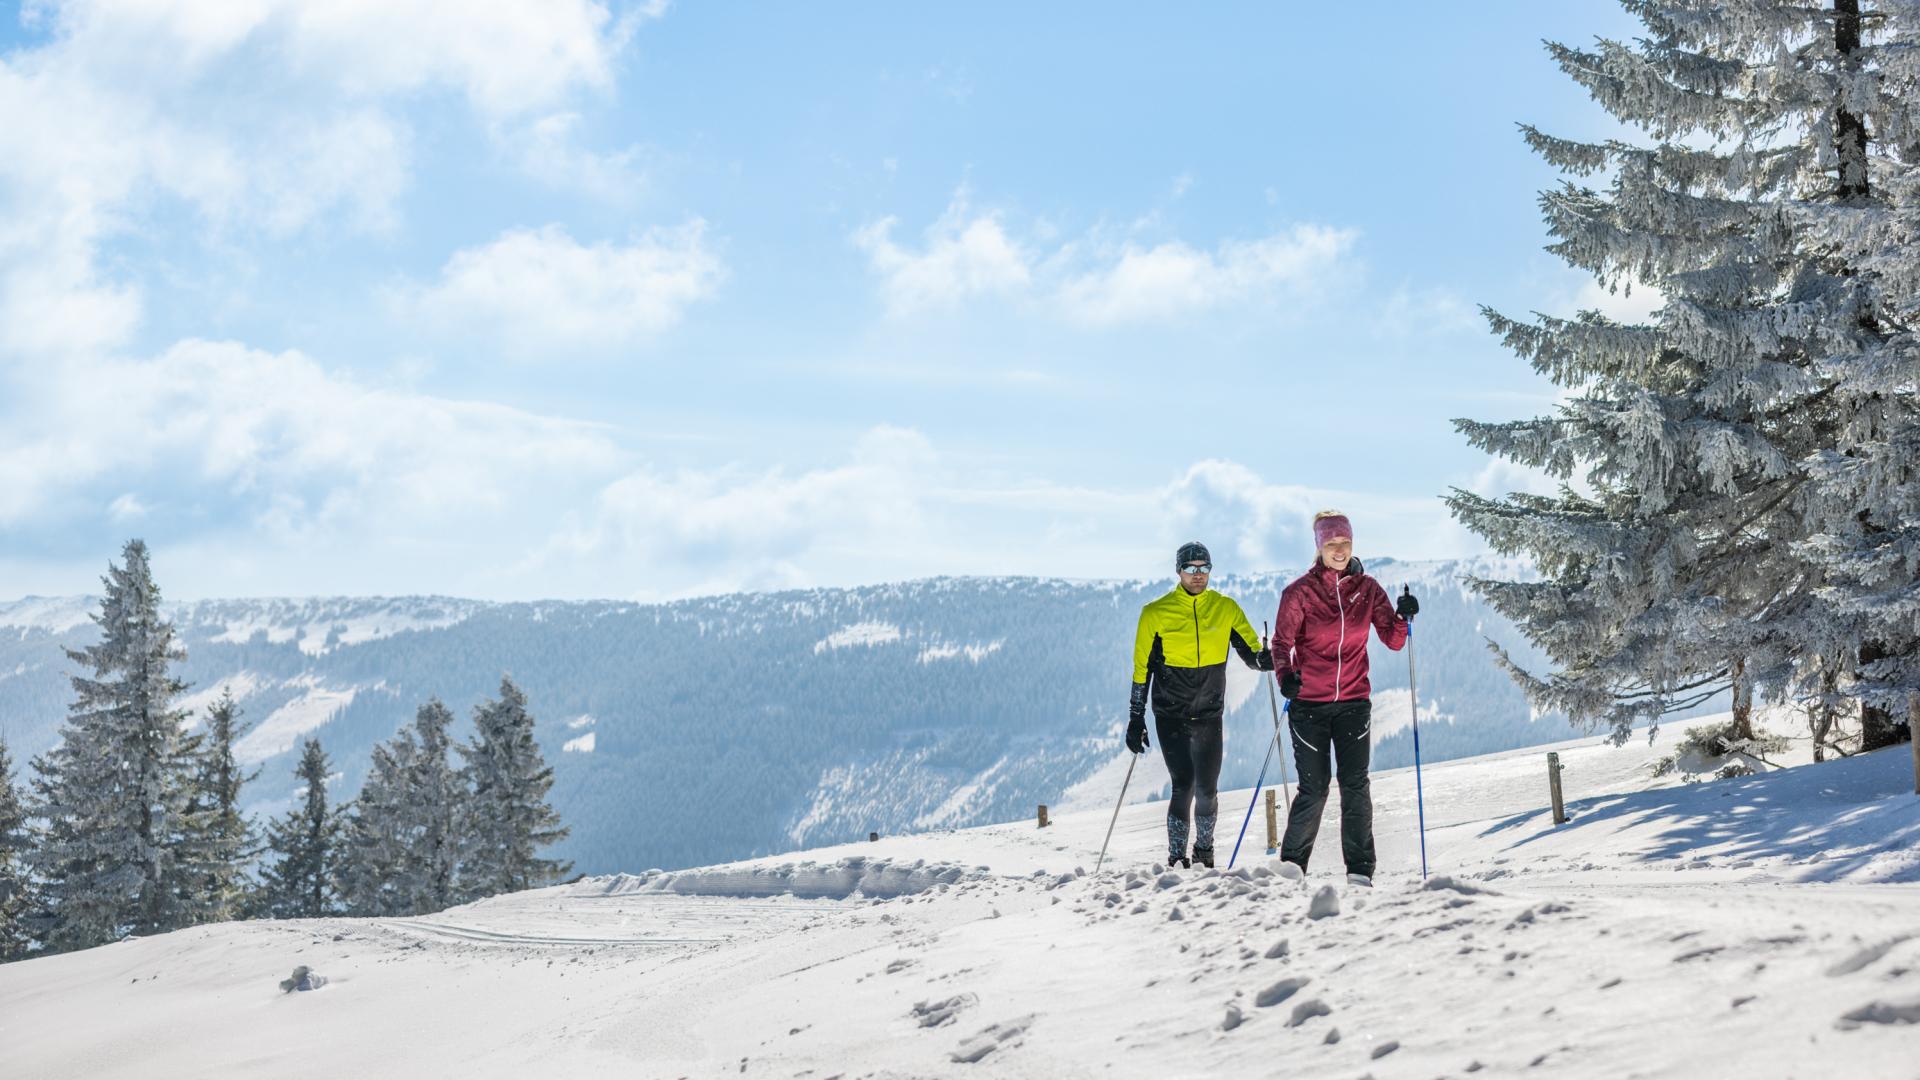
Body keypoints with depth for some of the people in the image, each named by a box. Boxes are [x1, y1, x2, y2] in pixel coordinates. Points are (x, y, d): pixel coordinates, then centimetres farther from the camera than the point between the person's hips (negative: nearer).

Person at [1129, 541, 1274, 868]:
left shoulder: (1226, 609, 3)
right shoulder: (1156, 614, -2)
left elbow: (1252, 653, 4)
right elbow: (1142, 669, 3)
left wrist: (1273, 658, -20)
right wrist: (1136, 719, 1)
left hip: (1209, 715, 2)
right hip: (1171, 716, -2)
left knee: (1207, 789, 3)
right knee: (1184, 786, -12)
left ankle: (1204, 853, 23)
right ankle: (1177, 858, -2)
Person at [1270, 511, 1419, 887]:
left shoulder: (1367, 589, 6)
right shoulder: (1300, 591, -2)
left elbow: (1393, 641, 6)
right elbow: (1282, 641, -7)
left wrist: (1403, 617, -15)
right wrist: (1285, 674, -26)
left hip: (1353, 701, 2)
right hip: (1309, 703, -2)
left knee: (1355, 783, -8)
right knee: (1314, 789, -2)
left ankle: (1360, 869, -5)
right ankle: (1292, 865, 15)